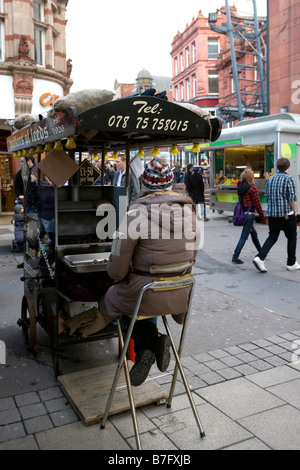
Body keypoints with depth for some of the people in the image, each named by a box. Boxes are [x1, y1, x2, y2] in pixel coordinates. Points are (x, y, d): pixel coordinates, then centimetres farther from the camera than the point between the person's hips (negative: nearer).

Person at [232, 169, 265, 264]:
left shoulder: (240, 187, 5)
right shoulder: (253, 188, -13)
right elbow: (257, 204, -11)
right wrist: (262, 217, -4)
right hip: (249, 214, -8)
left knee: (254, 233, 23)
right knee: (244, 237, -3)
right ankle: (235, 257, -3)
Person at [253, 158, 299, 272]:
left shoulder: (271, 179, 9)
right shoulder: (289, 179, -9)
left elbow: (267, 197, 12)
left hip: (272, 213, 5)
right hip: (286, 213, -5)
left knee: (272, 237, 9)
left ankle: (260, 257, -10)